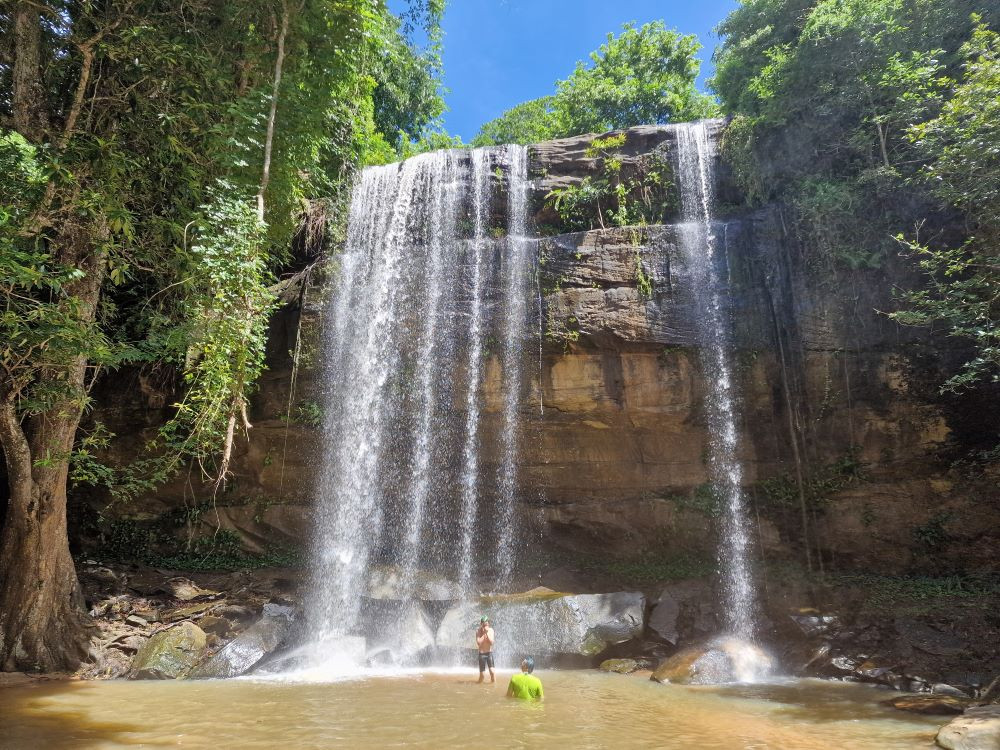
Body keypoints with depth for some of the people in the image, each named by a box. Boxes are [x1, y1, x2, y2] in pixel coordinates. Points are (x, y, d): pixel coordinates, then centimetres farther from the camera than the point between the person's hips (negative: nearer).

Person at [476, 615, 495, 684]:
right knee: (482, 674, 0)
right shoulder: (478, 631, -7)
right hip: (482, 654, -1)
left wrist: (487, 633, -18)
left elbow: (491, 642, -11)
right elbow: (479, 642, -18)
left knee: (492, 671, -13)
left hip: (489, 653, 1)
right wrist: (484, 634, -18)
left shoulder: (491, 630, -3)